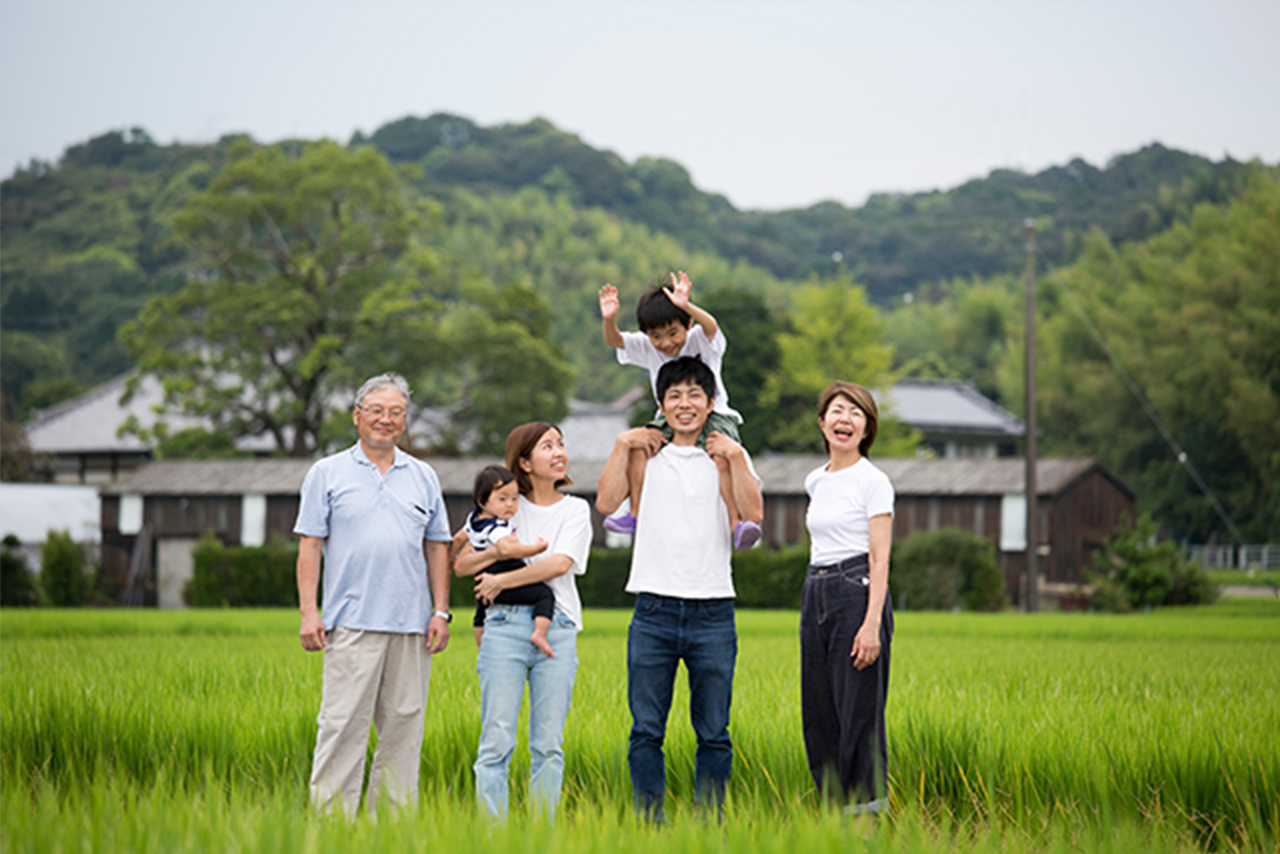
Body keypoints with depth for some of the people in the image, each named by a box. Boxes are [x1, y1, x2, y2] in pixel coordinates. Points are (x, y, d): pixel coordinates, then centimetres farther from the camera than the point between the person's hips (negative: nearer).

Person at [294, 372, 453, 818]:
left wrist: (441, 612, 7)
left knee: (404, 726, 4)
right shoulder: (328, 474, 6)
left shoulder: (423, 477, 15)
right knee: (343, 724, -7)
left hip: (412, 625, 3)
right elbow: (310, 546, 2)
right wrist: (309, 613, -6)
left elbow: (437, 547, 16)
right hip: (352, 623, -3)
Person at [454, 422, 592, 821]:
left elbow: (560, 563, -7)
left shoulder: (575, 510, 9)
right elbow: (461, 564, 8)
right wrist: (494, 552, -12)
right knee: (497, 740, -6)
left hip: (557, 629, 0)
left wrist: (502, 580, -9)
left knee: (548, 744, 1)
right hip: (505, 627, 0)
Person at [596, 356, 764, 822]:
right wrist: (622, 445, -2)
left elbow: (753, 515, -4)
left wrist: (736, 458, -6)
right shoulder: (645, 454, 11)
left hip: (713, 612, 0)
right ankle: (648, 821, 7)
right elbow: (606, 502, -2)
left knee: (713, 732, 2)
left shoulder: (729, 458, 10)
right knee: (646, 730, 0)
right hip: (654, 610, 0)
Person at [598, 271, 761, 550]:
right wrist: (609, 320, -34)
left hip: (713, 415, -4)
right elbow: (614, 341, -10)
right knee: (638, 444, -21)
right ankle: (636, 513, -15)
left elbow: (711, 327, -34)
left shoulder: (700, 341, -12)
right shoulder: (647, 349, 1)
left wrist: (686, 306, -54)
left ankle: (738, 523, -33)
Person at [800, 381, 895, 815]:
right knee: (818, 712, 6)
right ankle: (833, 805, 13)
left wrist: (872, 623, -18)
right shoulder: (815, 482, 15)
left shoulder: (873, 482, -5)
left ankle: (867, 805, -1)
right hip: (816, 595, 7)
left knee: (858, 709, -7)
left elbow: (879, 557, -11)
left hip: (857, 592, -7)